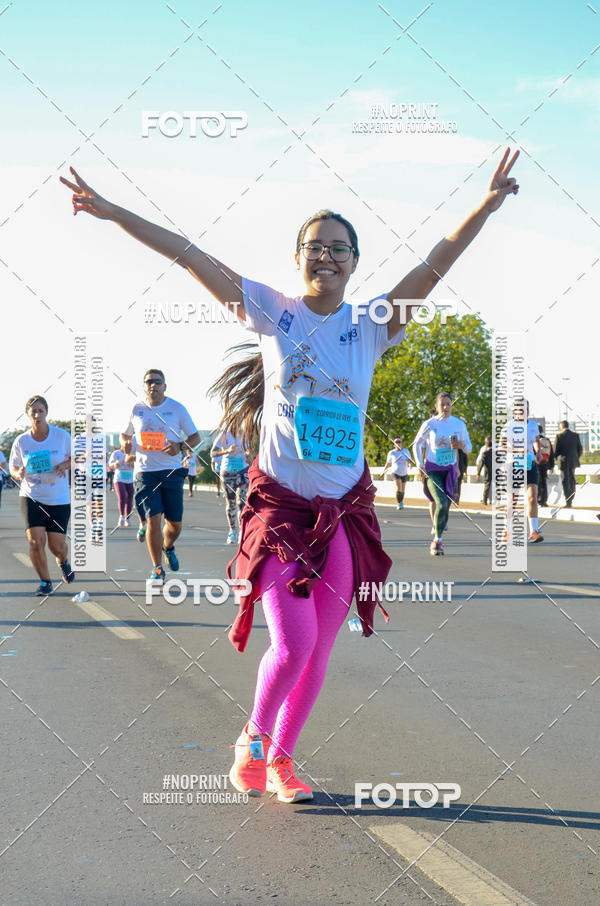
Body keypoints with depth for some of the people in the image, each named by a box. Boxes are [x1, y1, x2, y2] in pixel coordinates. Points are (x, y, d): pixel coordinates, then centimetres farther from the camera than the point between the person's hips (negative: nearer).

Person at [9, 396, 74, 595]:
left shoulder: (62, 435, -6)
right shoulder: (21, 441, -4)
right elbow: (13, 467, 9)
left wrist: (65, 465, -16)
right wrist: (18, 474, -14)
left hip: (59, 499, 0)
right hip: (31, 497, 0)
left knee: (57, 545, 3)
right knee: (35, 541, -14)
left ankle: (63, 561, 41)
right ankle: (45, 582, 6)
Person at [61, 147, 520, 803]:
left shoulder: (371, 326, 3)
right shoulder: (271, 312, 0)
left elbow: (433, 266, -3)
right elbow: (191, 257, -3)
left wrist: (487, 206, -13)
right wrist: (114, 212, -4)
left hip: (344, 512, 3)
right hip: (280, 504, -2)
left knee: (316, 651, 8)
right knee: (293, 644, -11)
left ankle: (280, 760, 27)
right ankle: (253, 738, 17)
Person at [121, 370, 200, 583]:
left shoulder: (177, 408, 3)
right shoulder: (137, 409, 6)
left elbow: (195, 437, 7)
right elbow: (125, 434, 21)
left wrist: (180, 447, -13)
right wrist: (125, 444, -3)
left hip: (172, 472, 0)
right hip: (145, 472, 0)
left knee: (175, 524, 4)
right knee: (153, 520, -10)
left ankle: (168, 548, 39)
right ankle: (157, 568, 5)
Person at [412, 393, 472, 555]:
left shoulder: (460, 424, 1)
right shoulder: (429, 424, -5)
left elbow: (468, 448, 9)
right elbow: (417, 444, 6)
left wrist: (461, 445, -14)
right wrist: (420, 465, -4)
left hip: (450, 470, 3)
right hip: (432, 470, -3)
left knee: (446, 506, 3)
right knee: (442, 504, -20)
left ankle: (436, 541, 22)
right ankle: (437, 540, -4)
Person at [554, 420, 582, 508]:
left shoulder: (559, 436, -8)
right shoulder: (575, 435, 1)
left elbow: (556, 450, -7)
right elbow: (580, 449, 2)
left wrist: (557, 459, 11)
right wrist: (576, 458, 15)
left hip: (563, 462, -4)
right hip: (573, 461, 4)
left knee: (565, 481, -1)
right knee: (572, 481, 14)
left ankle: (568, 502, -9)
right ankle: (571, 501, 18)